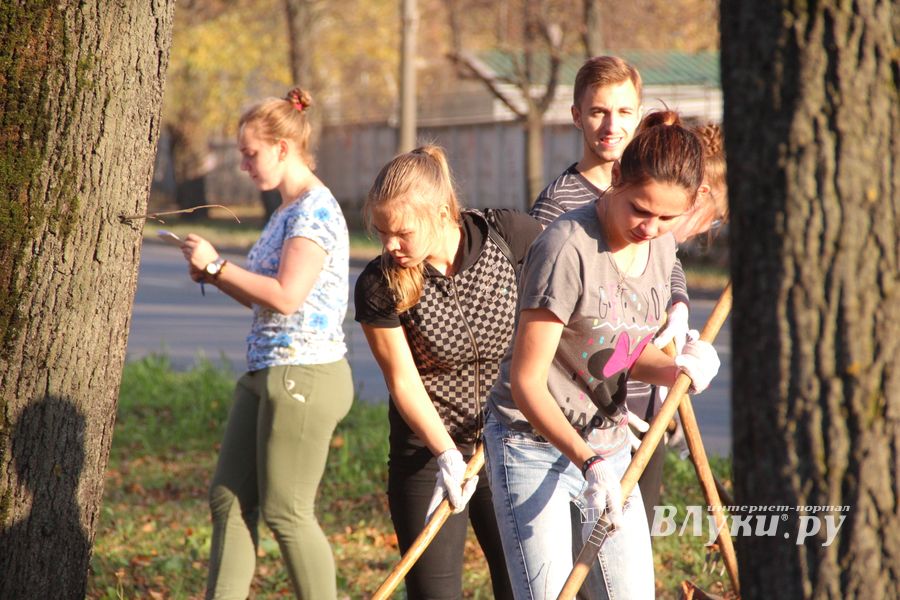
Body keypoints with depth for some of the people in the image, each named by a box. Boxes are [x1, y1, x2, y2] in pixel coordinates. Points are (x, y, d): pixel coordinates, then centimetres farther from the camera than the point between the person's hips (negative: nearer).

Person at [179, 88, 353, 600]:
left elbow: (287, 295, -23)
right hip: (266, 374, 10)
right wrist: (214, 275, 6)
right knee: (229, 499, 8)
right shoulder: (288, 211, 16)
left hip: (304, 377, -10)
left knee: (286, 514, -4)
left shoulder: (316, 209, -14)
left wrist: (217, 264, -13)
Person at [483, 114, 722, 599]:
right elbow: (526, 382, -21)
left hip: (608, 446, 7)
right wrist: (588, 462, -29)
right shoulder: (567, 247, -23)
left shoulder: (661, 246, 1)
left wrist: (675, 368, -9)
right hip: (533, 444, -7)